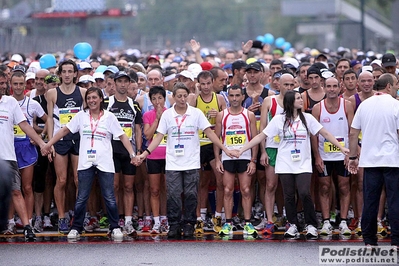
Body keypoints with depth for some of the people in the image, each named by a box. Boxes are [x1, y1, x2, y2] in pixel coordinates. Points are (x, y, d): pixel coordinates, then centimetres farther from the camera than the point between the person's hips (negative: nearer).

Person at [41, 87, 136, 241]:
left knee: (109, 198, -2)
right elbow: (65, 130, 12)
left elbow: (122, 136, 3)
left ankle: (115, 228, 9)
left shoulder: (109, 117, 4)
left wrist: (133, 154, -5)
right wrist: (48, 144, 8)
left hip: (105, 163, -1)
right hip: (85, 163, 1)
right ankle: (76, 228, 11)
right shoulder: (81, 116, 8)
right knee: (81, 198, 2)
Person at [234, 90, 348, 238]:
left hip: (303, 164, 0)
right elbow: (261, 136, 1)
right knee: (289, 195, 2)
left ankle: (311, 225, -1)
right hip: (285, 165, 0)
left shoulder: (307, 118, 4)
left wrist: (341, 148, -2)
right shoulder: (279, 120, 0)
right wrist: (242, 150, -4)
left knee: (304, 193, -14)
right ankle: (292, 225, 16)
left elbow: (325, 134, 5)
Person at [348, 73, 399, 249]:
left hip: (370, 160, 4)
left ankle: (369, 241, 9)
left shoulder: (364, 105, 8)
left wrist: (353, 157, 15)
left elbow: (353, 133, 8)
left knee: (370, 201, 7)